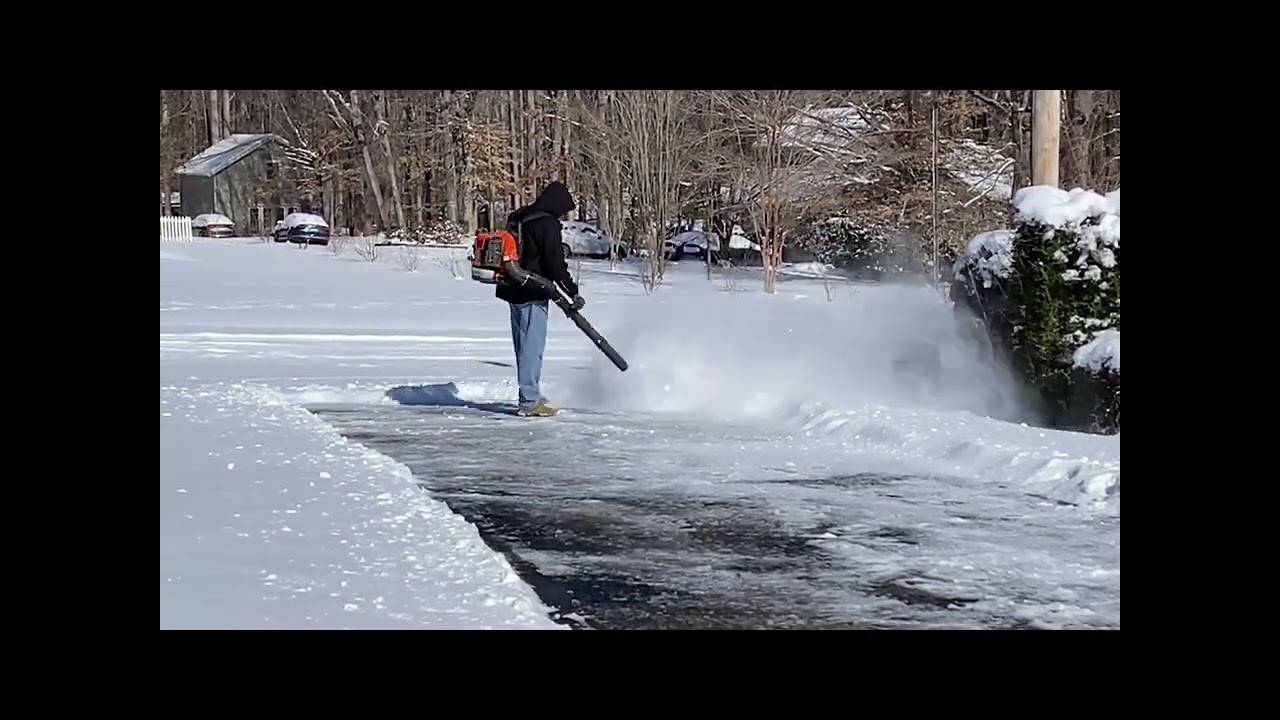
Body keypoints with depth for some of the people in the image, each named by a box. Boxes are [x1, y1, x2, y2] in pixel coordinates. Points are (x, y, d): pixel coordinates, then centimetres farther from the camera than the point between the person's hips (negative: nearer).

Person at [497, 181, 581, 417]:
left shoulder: (519, 219, 14)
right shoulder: (548, 225, -14)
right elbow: (555, 263, -17)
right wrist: (573, 291, -11)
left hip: (515, 291, 9)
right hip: (532, 293, -9)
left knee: (525, 345, 17)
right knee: (532, 346, -7)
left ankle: (531, 395, 26)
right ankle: (530, 400, -8)